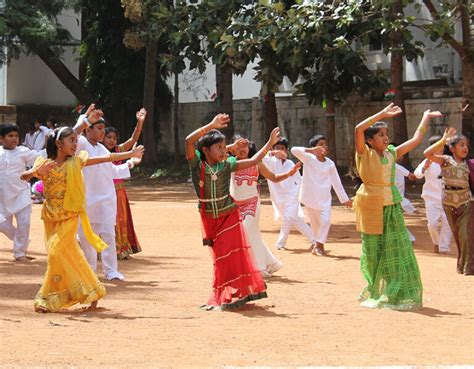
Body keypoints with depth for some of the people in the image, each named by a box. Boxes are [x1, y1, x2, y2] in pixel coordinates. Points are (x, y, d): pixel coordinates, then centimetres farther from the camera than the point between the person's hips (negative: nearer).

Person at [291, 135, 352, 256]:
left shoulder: (330, 163, 3)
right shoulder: (308, 159, -5)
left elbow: (336, 182, 10)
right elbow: (294, 150, -21)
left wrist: (344, 199, 11)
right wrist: (310, 150, -35)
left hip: (324, 198, 2)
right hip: (310, 196, -2)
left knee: (325, 221, -13)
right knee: (315, 222, 6)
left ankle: (319, 245, -1)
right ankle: (318, 245, 23)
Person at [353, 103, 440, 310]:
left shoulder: (392, 153, 9)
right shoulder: (364, 154, -7)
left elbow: (415, 140, 17)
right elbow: (358, 129, -23)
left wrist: (426, 118, 20)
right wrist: (382, 114, -21)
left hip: (392, 206, 5)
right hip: (372, 207, -5)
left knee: (399, 250, 1)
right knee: (374, 252, 4)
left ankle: (398, 294, 9)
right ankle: (375, 294, 16)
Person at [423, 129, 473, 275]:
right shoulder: (446, 160, -2)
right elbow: (427, 154, -17)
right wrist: (443, 140, -19)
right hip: (449, 203, 0)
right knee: (457, 235, 8)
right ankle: (461, 264, 20)